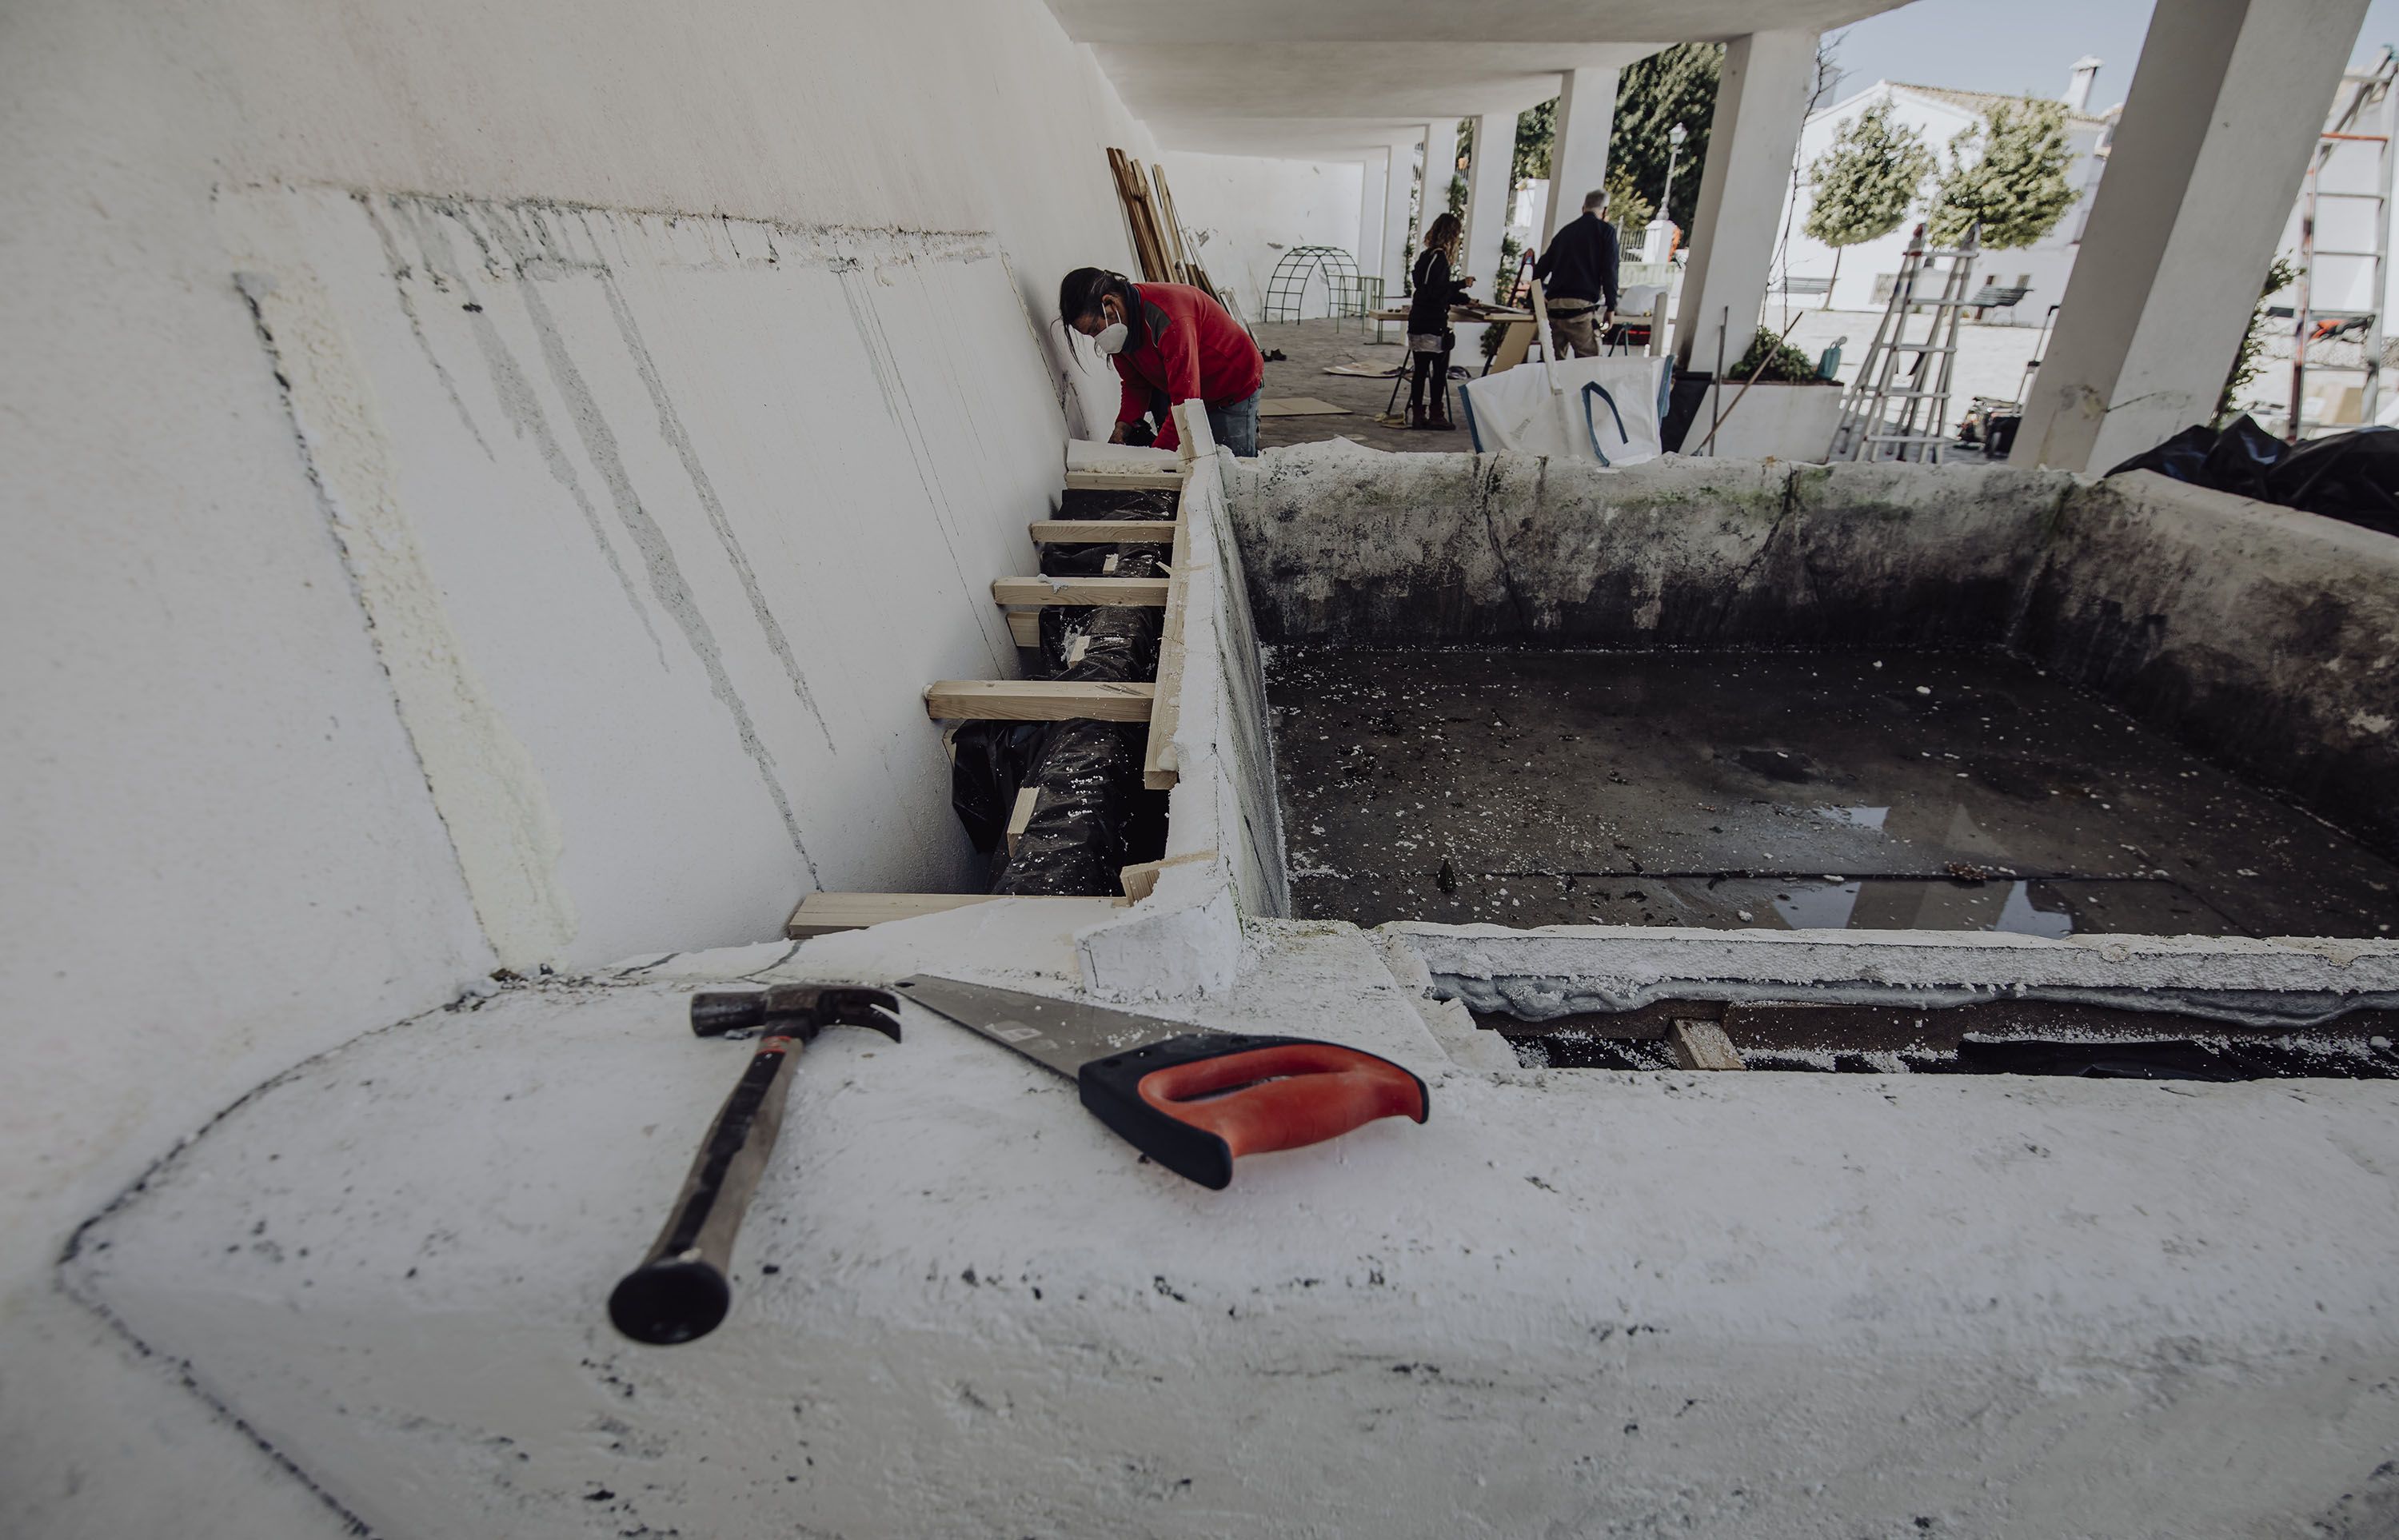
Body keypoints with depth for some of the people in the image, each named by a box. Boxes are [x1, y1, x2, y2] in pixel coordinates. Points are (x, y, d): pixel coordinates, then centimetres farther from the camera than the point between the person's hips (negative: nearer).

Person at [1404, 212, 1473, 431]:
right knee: (1440, 370, 0)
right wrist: (1461, 284, -10)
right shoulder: (1439, 257, -12)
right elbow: (1436, 291, -19)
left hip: (1418, 322, 8)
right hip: (1433, 324, -8)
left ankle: (1417, 415, 12)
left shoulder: (1425, 256, 15)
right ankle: (1437, 415, 5)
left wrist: (1464, 299, 27)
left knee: (1419, 370, 9)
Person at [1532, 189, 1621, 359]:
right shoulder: (1605, 230, 4)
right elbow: (1609, 271, -3)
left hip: (1554, 305, 6)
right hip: (1581, 305, -6)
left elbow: (1542, 266, 23)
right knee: (1590, 364, -6)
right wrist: (1611, 307, 1)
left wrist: (1539, 296, 37)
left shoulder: (1566, 230, 20)